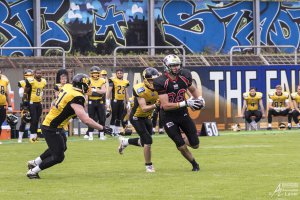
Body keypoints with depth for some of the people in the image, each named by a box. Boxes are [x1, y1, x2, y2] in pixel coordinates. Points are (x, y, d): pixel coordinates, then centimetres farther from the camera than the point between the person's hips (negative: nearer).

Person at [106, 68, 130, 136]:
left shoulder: (125, 82, 12)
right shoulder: (113, 80, -4)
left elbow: (126, 93, 18)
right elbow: (109, 91, -6)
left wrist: (128, 103, 14)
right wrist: (107, 101, -12)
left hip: (122, 101, 5)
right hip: (115, 101, -5)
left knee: (119, 118, 8)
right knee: (114, 116, -6)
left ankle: (117, 132, 14)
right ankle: (112, 131, -4)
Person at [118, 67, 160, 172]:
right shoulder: (141, 89, -28)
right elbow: (144, 108, -33)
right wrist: (155, 105, -46)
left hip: (146, 117, 7)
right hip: (136, 117, -7)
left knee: (144, 142, 16)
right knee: (148, 140, -15)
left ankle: (125, 141, 42)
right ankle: (148, 166, -1)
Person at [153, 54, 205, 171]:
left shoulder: (184, 76, -7)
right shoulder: (161, 82, -22)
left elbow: (193, 89, 16)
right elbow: (165, 105, -24)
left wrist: (199, 98, -5)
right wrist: (185, 103, -30)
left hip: (183, 114, 4)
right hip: (168, 117, -4)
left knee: (195, 144, 4)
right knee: (182, 147, -5)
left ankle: (183, 139, 38)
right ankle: (194, 164, 23)